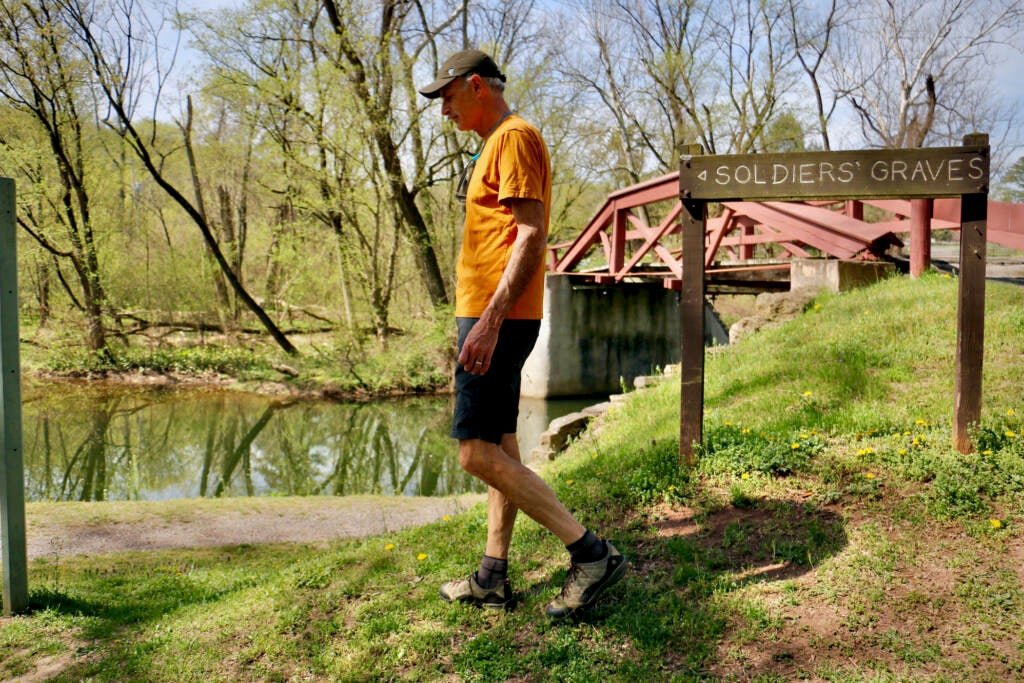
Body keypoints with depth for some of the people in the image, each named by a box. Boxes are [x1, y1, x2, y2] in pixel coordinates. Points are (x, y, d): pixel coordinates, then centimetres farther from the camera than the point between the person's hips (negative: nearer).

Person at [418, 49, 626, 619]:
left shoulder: (514, 137, -9)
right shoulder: (497, 145, 23)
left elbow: (531, 236, -20)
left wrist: (489, 321, -26)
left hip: (498, 318, -11)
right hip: (494, 318, 11)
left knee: (478, 454, -11)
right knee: (501, 450, 11)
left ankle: (592, 553, -7)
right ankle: (494, 576, 20)